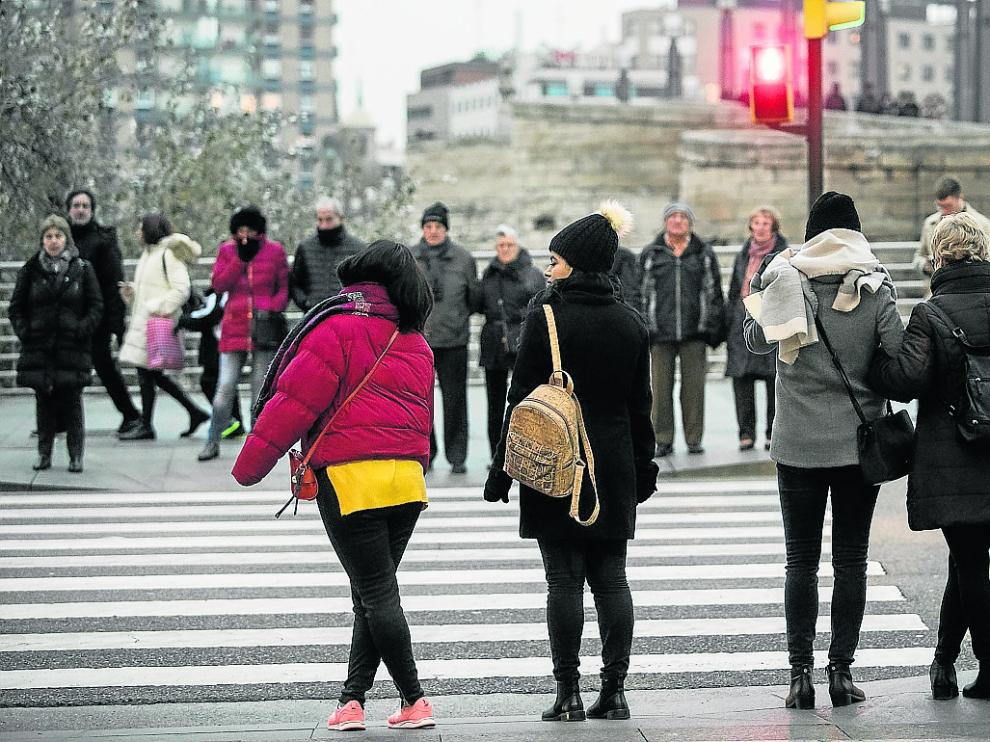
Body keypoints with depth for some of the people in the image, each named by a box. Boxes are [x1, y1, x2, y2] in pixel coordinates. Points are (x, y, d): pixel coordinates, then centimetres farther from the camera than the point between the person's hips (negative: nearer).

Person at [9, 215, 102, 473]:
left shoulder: (83, 269, 4)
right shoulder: (30, 270, 7)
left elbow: (96, 306, 4)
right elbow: (15, 307, 11)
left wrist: (81, 330, -9)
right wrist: (24, 332, -3)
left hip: (72, 347, -2)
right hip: (38, 348, 2)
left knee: (72, 401, -3)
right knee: (43, 401, 3)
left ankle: (76, 455, 2)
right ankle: (44, 453, 10)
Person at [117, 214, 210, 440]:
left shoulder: (169, 254, -11)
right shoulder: (149, 254, 18)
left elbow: (182, 289, -18)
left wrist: (157, 308, -20)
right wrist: (132, 291, 8)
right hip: (143, 322, 10)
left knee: (147, 373, -5)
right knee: (153, 375, 10)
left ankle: (146, 426, 3)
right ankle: (195, 412, 15)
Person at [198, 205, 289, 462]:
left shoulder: (275, 251, 5)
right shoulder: (227, 250, 7)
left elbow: (284, 287, 10)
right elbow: (219, 285, -3)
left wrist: (274, 310, -8)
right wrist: (241, 259, -10)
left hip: (264, 326, 0)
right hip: (235, 327, 0)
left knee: (261, 388, 3)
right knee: (225, 387, -5)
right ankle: (213, 443, 7)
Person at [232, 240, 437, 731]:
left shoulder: (338, 327, -6)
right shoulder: (416, 342, 16)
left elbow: (295, 402, -10)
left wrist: (250, 465, -3)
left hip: (350, 476, -6)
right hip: (407, 482, 7)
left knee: (376, 594, -1)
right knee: (373, 594, 13)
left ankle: (414, 701, -1)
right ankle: (352, 700, 11)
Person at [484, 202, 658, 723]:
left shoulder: (546, 315, -9)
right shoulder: (631, 323, 6)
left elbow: (523, 396, -8)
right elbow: (640, 406, 11)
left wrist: (502, 468, -3)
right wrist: (643, 468, 19)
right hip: (613, 470, 4)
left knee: (564, 580, -1)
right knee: (611, 578, 7)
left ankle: (569, 695, 0)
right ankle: (614, 692, 8)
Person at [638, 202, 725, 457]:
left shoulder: (704, 254, 10)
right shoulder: (650, 254, 10)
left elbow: (714, 293, 11)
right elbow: (641, 293, 8)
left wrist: (713, 329, 4)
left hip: (694, 332, 0)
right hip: (660, 331, 0)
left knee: (694, 387, 1)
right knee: (661, 388, 0)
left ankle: (694, 439, 10)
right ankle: (663, 440, 7)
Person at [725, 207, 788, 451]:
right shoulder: (742, 256, 14)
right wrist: (728, 327, 13)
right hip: (743, 325, 4)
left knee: (774, 381, 0)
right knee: (741, 379, 0)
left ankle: (774, 433, 9)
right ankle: (746, 433, 8)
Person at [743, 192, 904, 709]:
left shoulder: (786, 280, -5)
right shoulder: (876, 288, -5)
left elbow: (755, 339, 8)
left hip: (798, 445, 0)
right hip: (859, 442, 0)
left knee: (801, 560, 6)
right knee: (851, 559, 7)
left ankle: (800, 674, 3)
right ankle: (842, 671, 6)